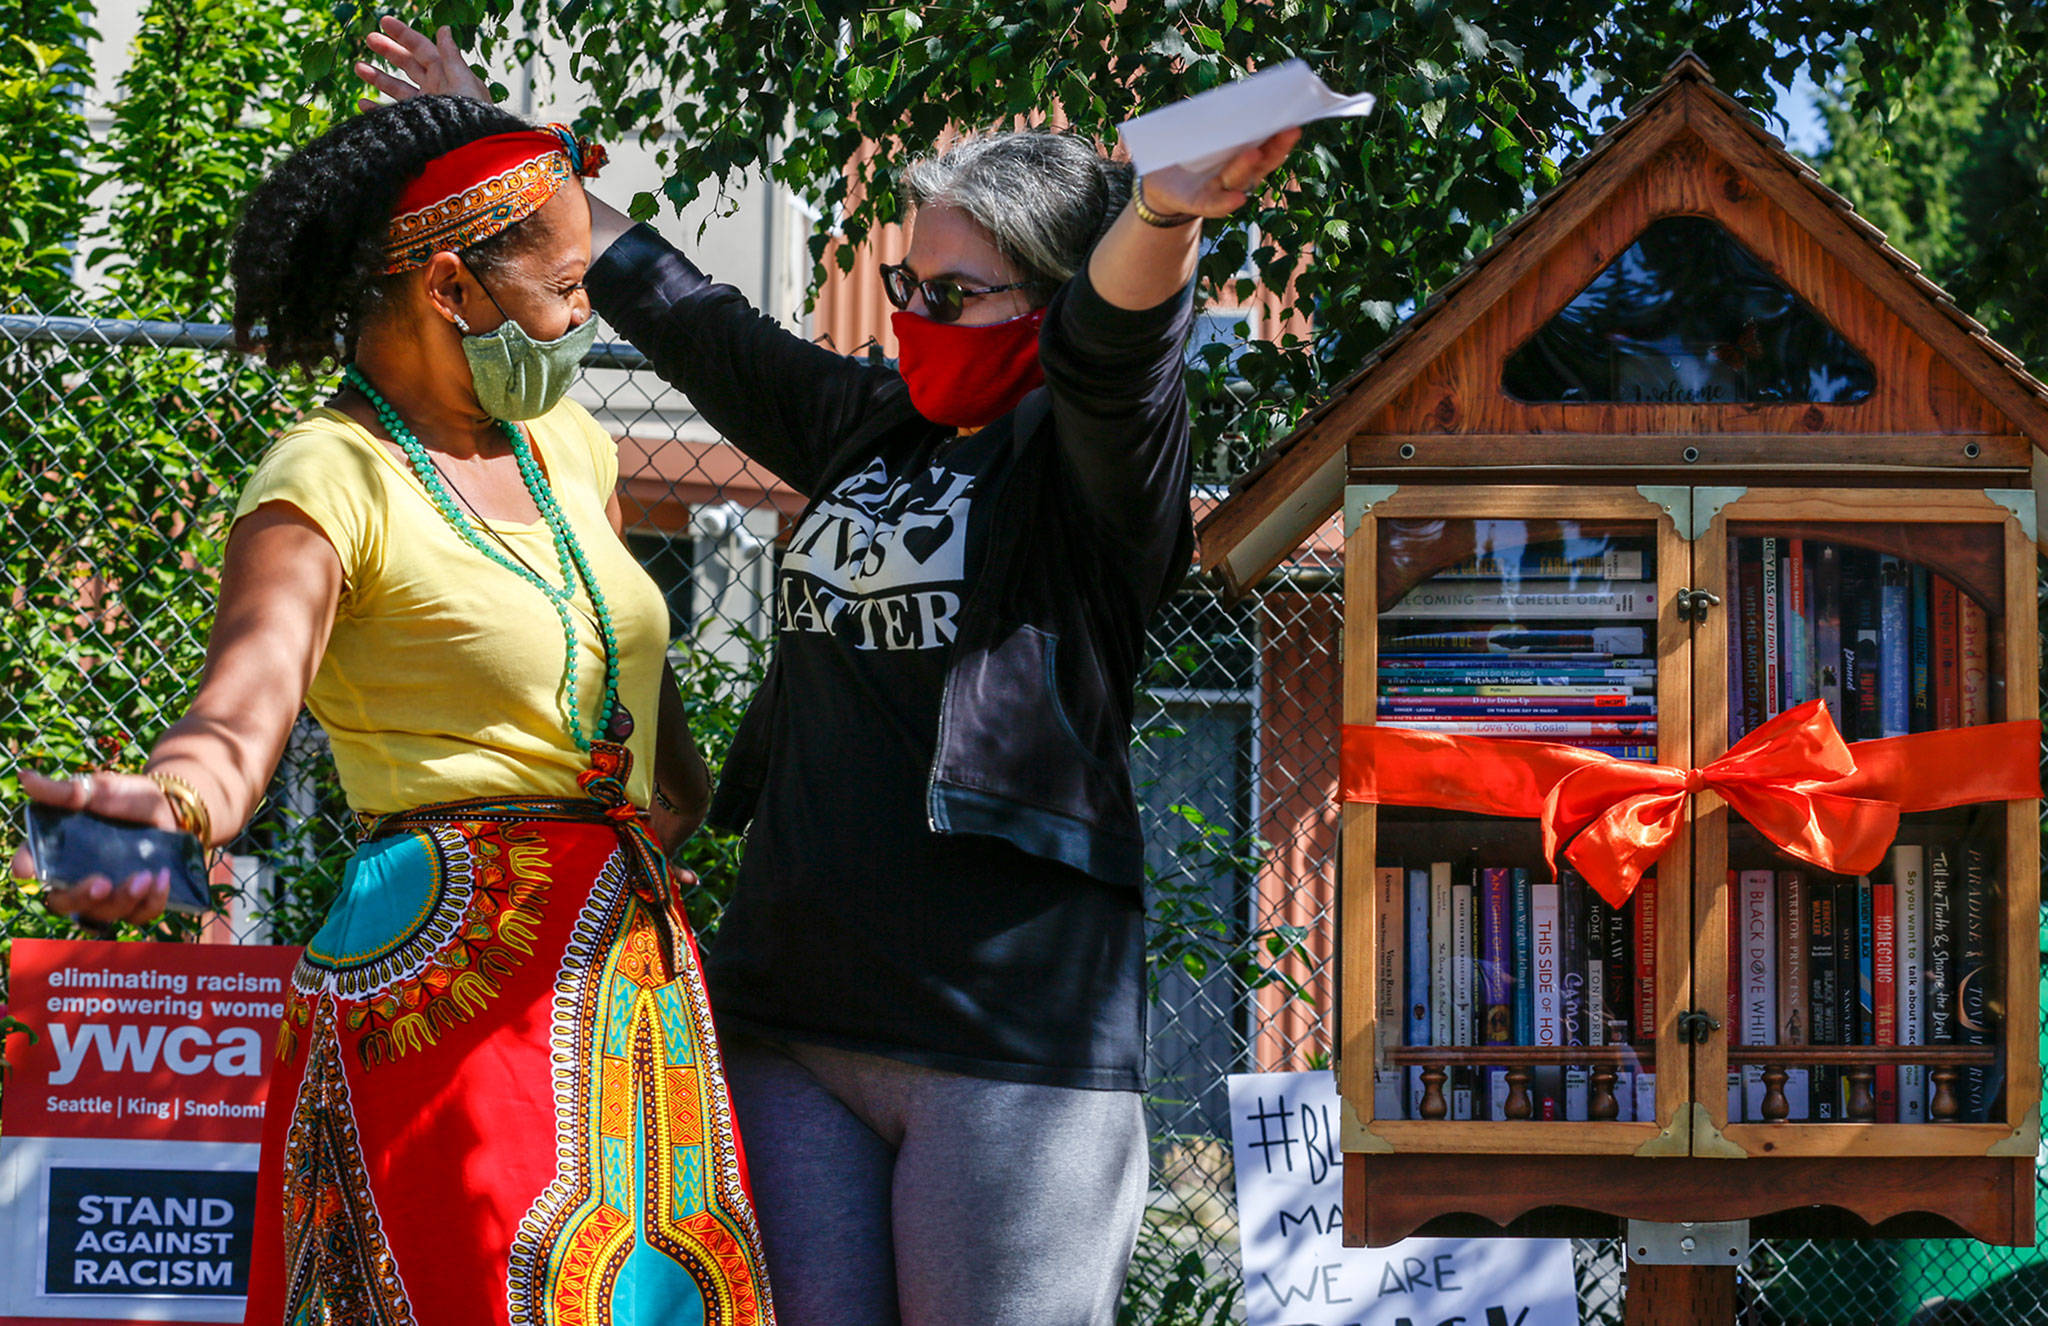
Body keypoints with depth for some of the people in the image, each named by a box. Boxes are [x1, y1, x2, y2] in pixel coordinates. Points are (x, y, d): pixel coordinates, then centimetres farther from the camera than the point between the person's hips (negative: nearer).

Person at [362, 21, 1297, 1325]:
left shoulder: (1086, 454, -2)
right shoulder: (863, 425, 18)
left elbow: (1114, 340, -24)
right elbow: (676, 308, 28)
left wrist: (1164, 213, -47)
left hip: (1008, 1036, -6)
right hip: (791, 1027, 7)